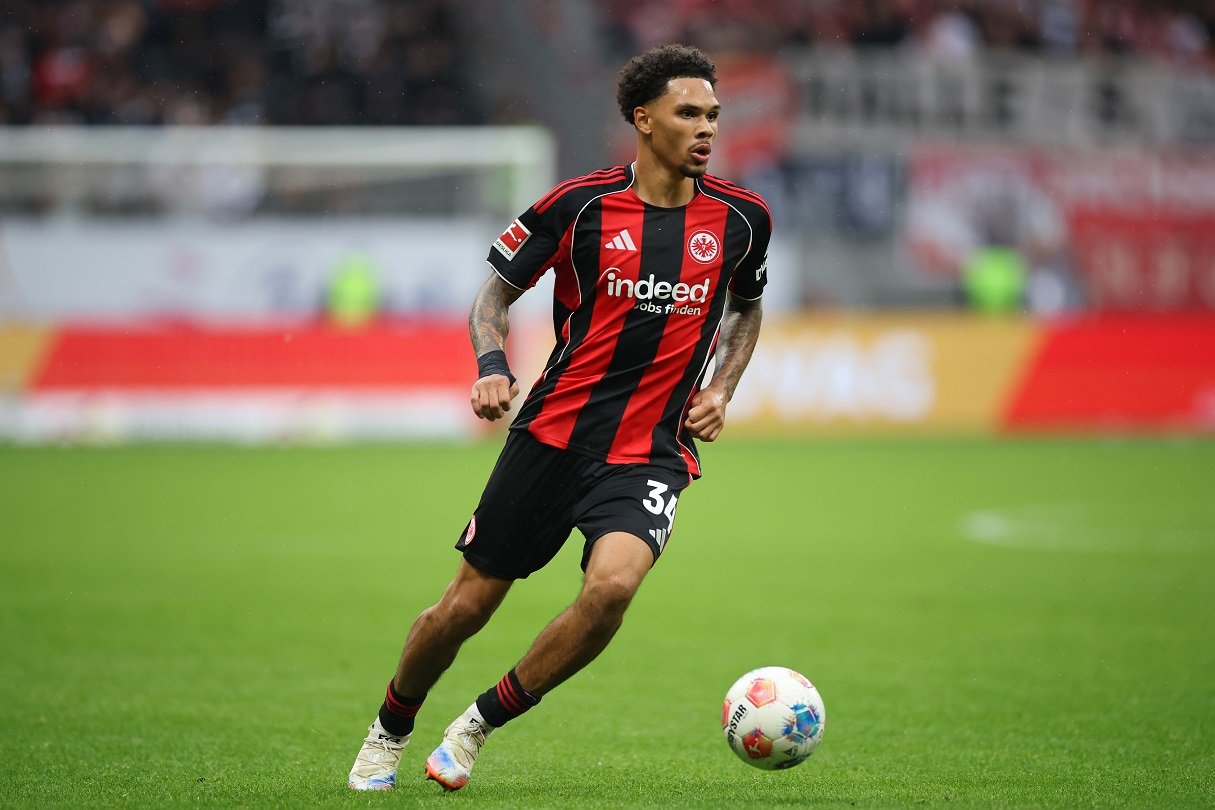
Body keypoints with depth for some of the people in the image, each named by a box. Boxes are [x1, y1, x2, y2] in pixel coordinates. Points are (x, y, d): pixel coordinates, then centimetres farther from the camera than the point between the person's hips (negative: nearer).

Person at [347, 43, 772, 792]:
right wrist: (492, 366, -13)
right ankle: (390, 732, 33)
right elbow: (497, 292, 6)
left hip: (652, 451, 1)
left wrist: (721, 391, 7)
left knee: (612, 587, -27)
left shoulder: (741, 217, 2)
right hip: (554, 433, -1)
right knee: (468, 605, 4)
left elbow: (748, 307, 22)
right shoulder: (581, 204, -6)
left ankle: (480, 727, -5)